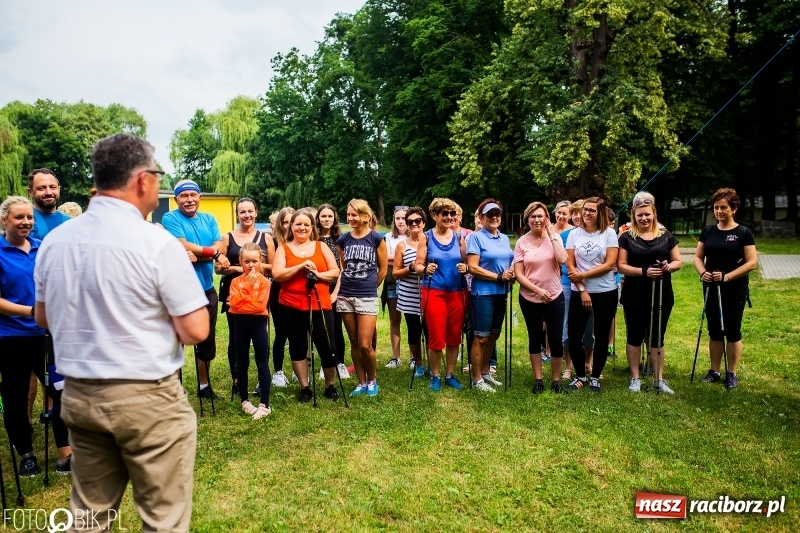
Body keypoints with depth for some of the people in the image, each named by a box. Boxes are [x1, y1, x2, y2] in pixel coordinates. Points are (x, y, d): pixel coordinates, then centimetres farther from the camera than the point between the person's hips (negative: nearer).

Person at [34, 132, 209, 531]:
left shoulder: (53, 240, 1)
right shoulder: (156, 242, -17)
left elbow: (43, 318, 15)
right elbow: (196, 331, -17)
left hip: (77, 394, 7)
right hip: (147, 398, -6)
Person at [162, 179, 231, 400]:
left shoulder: (209, 219, 10)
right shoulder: (170, 218, -5)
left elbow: (219, 247, -3)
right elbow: (185, 247, -18)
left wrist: (198, 255, -20)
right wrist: (214, 253, -12)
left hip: (207, 290, 6)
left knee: (207, 341, 15)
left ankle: (204, 385, 31)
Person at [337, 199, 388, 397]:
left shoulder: (376, 238, -3)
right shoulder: (343, 239, 7)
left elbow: (383, 268, 4)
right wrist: (350, 284, 13)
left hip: (367, 297, -4)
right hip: (345, 296, 4)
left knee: (365, 345, -7)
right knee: (354, 343, 9)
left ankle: (372, 381, 16)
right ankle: (361, 383, 21)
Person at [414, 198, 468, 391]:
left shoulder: (459, 238, 7)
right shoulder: (426, 237, -1)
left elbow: (467, 264, 11)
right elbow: (418, 266, -4)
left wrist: (464, 268, -11)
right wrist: (425, 269, -25)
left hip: (456, 293, 3)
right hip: (434, 292, -3)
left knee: (454, 337, 8)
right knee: (436, 337, -1)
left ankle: (450, 375, 24)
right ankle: (435, 376, 17)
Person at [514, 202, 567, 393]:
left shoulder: (554, 237, -2)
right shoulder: (522, 242, -3)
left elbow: (562, 260, -20)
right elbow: (518, 274, -6)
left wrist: (552, 234, -15)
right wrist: (538, 290, -16)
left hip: (554, 297, 0)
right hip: (529, 298, 0)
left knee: (556, 338, 4)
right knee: (535, 338, 12)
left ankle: (556, 380, 21)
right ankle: (538, 380, 23)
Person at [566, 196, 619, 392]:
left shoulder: (609, 233, -3)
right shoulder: (574, 234, 2)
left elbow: (610, 264, -10)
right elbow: (570, 265, -1)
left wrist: (583, 275, -15)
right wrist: (582, 290, -9)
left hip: (605, 292, -1)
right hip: (579, 292, 1)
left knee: (601, 337, 7)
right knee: (574, 336, -2)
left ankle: (595, 377, 22)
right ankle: (580, 375, 17)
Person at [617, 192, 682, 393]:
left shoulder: (666, 236, 5)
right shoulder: (627, 237, -2)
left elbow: (678, 262, 7)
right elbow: (621, 266, -7)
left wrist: (668, 266, -15)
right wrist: (644, 271, -21)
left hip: (661, 295, 2)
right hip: (634, 296, -2)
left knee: (657, 337, 10)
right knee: (634, 336, 8)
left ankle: (659, 379, 21)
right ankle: (635, 378, 20)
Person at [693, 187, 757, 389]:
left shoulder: (743, 232, -6)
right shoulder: (708, 231, 5)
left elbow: (752, 262, -11)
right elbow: (698, 257, 7)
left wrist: (727, 276, -21)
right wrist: (703, 273, -12)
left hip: (735, 290, -4)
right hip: (711, 288, 4)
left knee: (732, 331, 5)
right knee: (714, 331, 11)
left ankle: (732, 374, 17)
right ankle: (714, 371, 22)